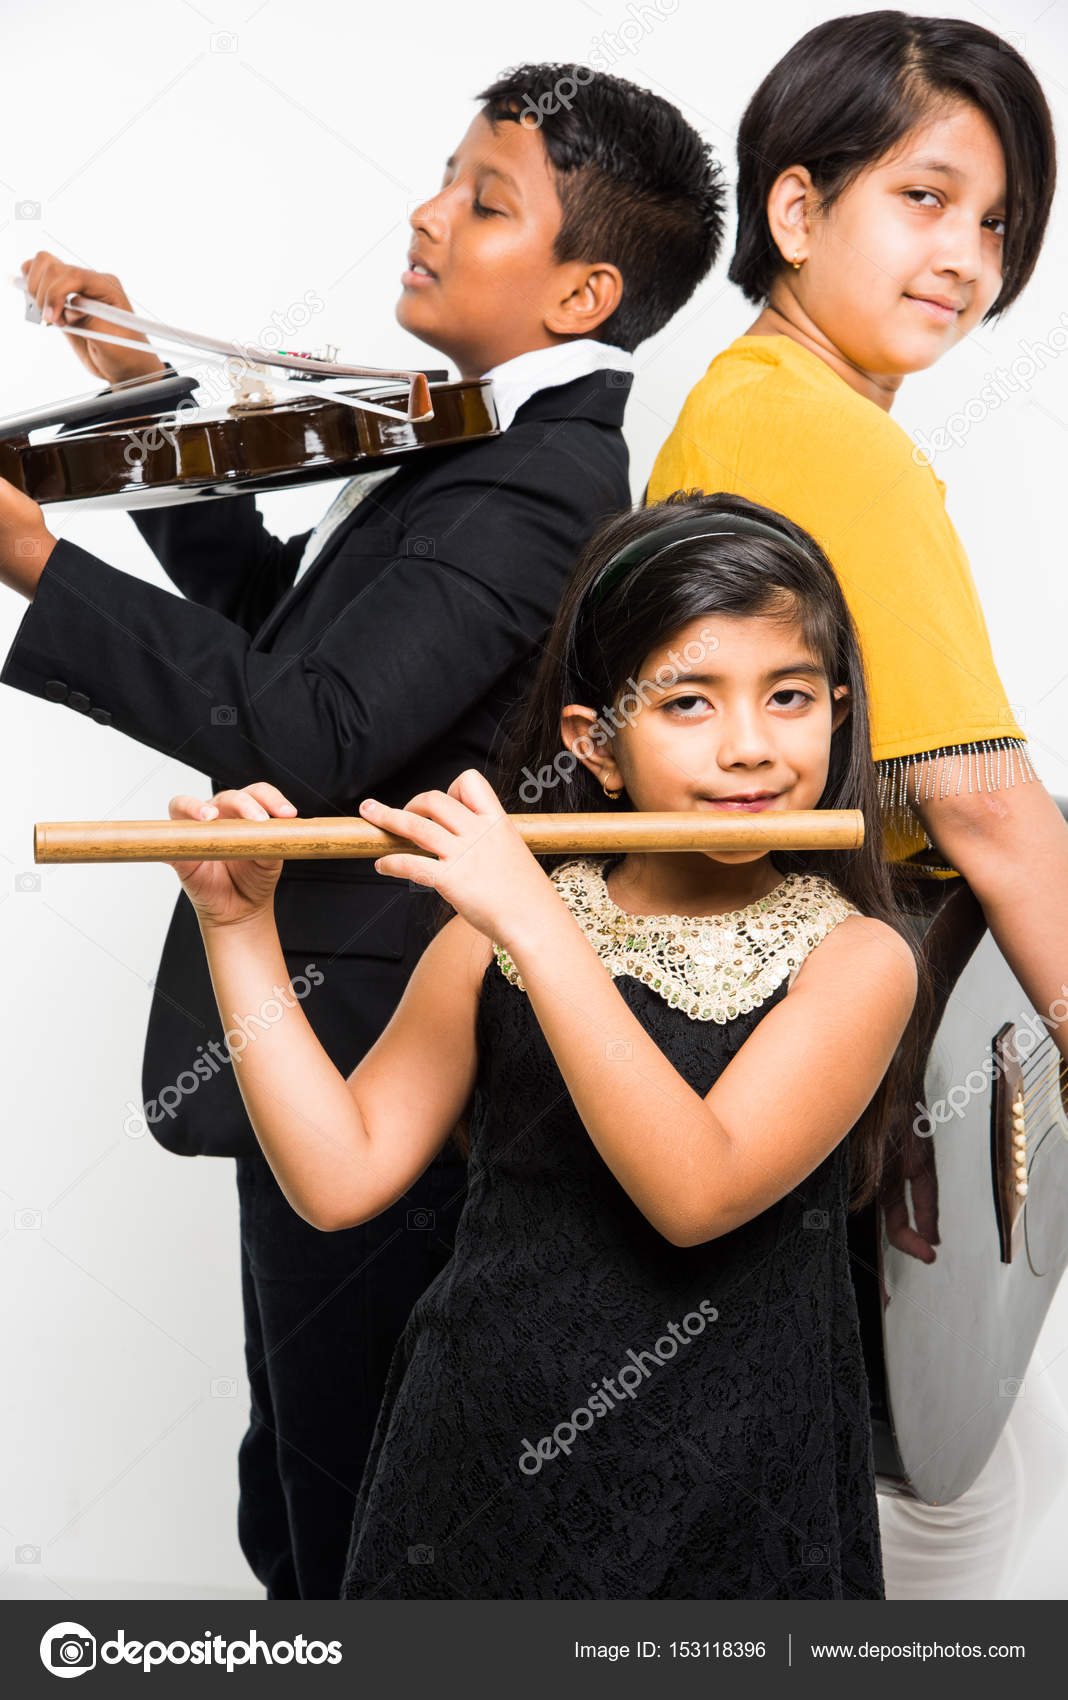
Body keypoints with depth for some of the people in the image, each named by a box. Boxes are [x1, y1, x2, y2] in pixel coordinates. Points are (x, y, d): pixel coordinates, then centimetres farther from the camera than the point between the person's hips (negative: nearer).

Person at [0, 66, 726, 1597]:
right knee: (299, 1487, 25)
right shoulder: (509, 450, 10)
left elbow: (313, 736, -32)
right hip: (339, 1054, 10)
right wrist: (148, 395, 11)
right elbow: (280, 610, 17)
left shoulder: (530, 493, -22)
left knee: (343, 1534, 9)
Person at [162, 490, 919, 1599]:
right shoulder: (496, 931, -2)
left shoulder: (857, 958, -11)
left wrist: (537, 923, -29)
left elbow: (696, 1194, -25)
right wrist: (239, 929, -9)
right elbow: (340, 1177, -5)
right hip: (482, 1460, 2)